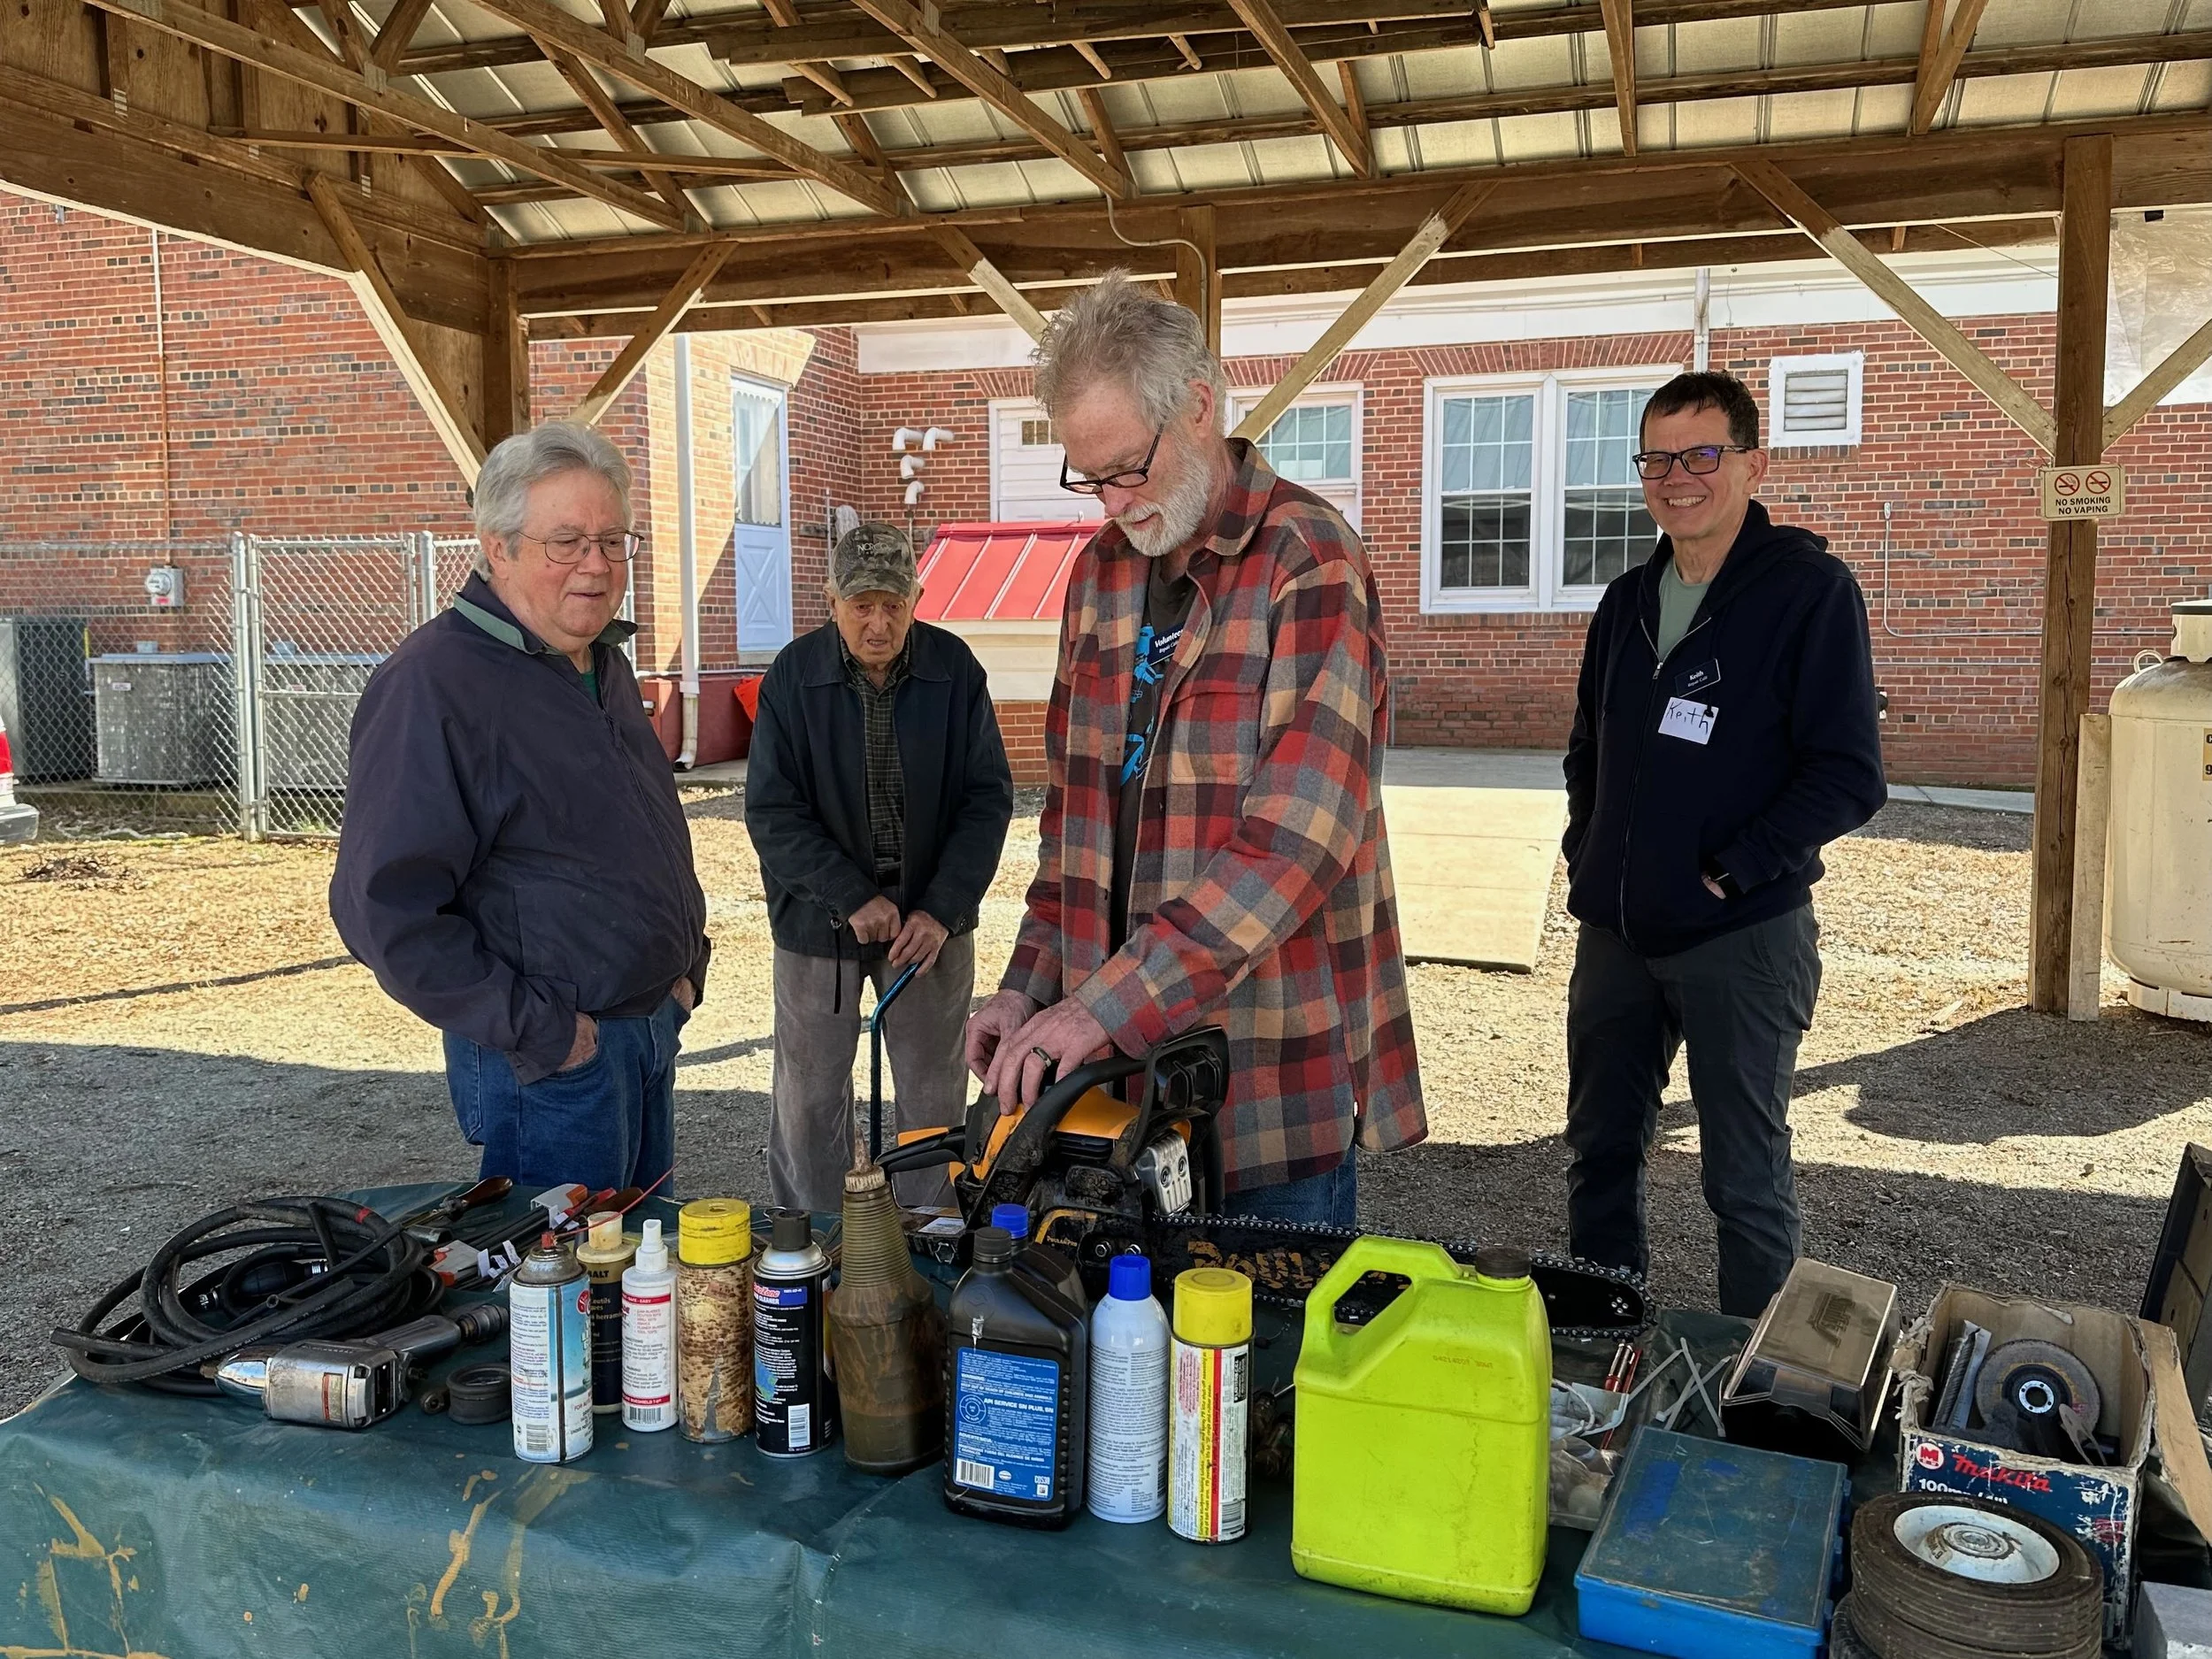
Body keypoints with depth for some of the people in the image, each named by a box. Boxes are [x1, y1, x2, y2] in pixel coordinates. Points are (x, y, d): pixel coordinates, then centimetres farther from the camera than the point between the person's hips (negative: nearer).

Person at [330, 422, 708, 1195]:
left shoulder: (603, 662, 11)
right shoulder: (431, 682, -18)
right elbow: (385, 906, -22)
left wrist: (685, 963, 12)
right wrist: (534, 1030, -19)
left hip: (652, 1030, 9)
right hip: (548, 1059, -8)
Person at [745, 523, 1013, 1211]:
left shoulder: (955, 669, -8)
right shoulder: (793, 676, -9)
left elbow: (988, 797, -5)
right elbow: (772, 812, -10)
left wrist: (941, 909, -15)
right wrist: (852, 898, -20)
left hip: (931, 920, 1)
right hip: (818, 920, -1)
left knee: (934, 1093, 10)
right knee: (808, 1095, 8)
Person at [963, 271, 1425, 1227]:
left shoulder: (1307, 563, -13)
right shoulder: (1102, 570, 10)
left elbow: (1295, 837, -23)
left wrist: (1107, 1004, -25)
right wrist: (1029, 988, 6)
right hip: (1117, 1053, 6)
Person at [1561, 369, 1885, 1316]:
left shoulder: (1808, 591, -9)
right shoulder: (1631, 600, 11)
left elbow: (1850, 777, -13)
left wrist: (1730, 872, -16)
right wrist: (1587, 852, 10)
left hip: (1741, 936, -6)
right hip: (1615, 930, 6)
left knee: (1746, 1180, 4)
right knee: (1600, 1151, 15)